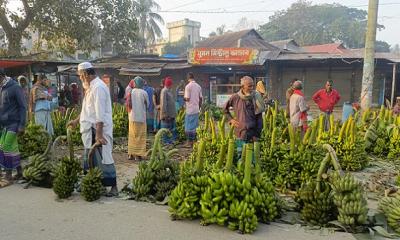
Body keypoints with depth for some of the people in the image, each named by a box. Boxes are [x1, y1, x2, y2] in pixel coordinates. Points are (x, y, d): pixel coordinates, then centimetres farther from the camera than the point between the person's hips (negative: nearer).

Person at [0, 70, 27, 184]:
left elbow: (23, 107, -10)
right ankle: (19, 171, 18)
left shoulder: (15, 87, -9)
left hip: (13, 123, -7)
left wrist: (22, 125, -14)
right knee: (13, 148, 9)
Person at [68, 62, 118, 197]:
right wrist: (77, 121, 29)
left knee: (103, 158, -5)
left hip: (99, 130, -10)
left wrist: (98, 134, -25)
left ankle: (113, 187, 4)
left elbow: (100, 114, -23)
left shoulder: (98, 87, -17)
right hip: (90, 130, 10)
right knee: (89, 158, 17)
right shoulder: (91, 87, 14)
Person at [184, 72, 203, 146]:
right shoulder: (198, 86, 7)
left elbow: (187, 98, -15)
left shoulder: (188, 86, -11)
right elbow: (201, 98, 9)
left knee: (189, 126, 2)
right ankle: (193, 140, 18)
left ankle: (189, 141, 5)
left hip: (190, 109, -6)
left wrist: (184, 98, 7)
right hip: (196, 109, 6)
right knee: (194, 126, 13)